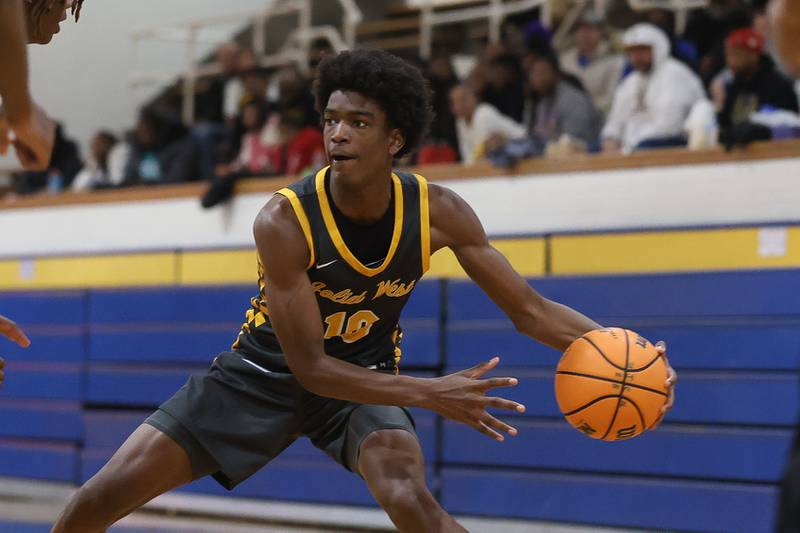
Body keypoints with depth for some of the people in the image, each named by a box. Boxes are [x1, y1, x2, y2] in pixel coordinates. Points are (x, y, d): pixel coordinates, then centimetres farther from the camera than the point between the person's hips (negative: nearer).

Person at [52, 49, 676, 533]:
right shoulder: (284, 221, -27)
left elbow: (531, 310, -10)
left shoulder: (438, 212, -18)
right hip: (266, 372, 0)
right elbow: (309, 365, -25)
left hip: (366, 377, 1)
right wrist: (428, 393, -35)